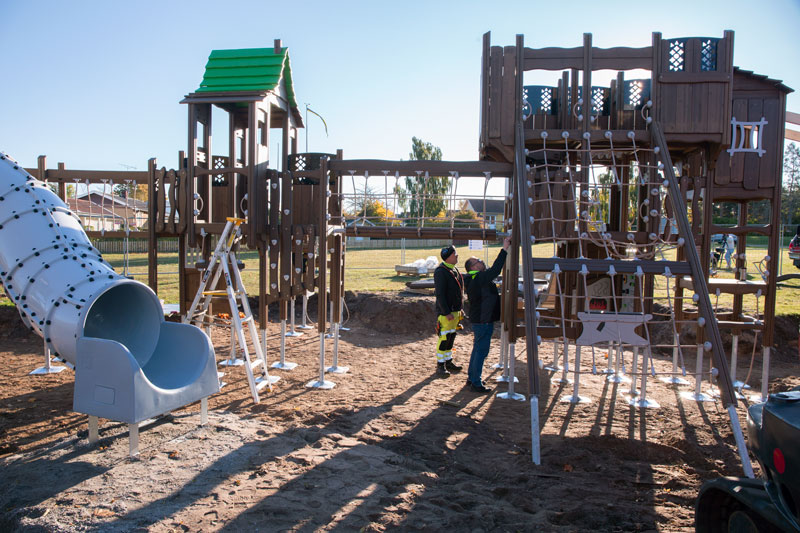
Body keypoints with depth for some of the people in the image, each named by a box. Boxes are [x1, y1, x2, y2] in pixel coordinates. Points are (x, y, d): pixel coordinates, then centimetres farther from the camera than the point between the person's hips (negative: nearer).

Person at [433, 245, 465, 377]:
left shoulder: (454, 270, 14)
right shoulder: (441, 271, -15)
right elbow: (440, 294, -20)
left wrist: (459, 309, 19)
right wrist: (447, 312, -22)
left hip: (455, 310, 9)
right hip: (445, 312, -9)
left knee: (451, 337, 15)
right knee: (444, 338, -6)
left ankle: (448, 361, 26)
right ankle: (440, 366, 3)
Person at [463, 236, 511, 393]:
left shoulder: (477, 279, 13)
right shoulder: (479, 279, -21)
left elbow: (493, 272, 21)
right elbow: (495, 270, -32)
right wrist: (504, 250, -31)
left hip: (479, 320, 11)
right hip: (483, 321, -11)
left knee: (478, 349, 19)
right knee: (481, 350, -5)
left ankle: (471, 378, 29)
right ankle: (476, 383, 1)